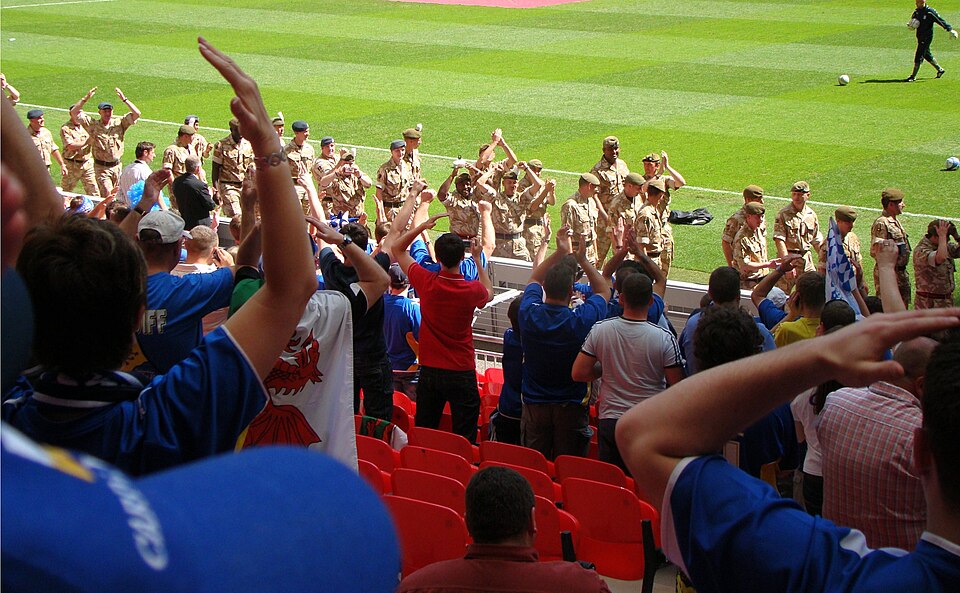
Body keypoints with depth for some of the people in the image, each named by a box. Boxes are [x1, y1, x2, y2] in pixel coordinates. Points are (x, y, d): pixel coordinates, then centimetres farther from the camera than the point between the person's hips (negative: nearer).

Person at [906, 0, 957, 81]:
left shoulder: (930, 12, -16)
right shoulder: (916, 12, 7)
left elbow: (940, 21, -15)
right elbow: (911, 24, 15)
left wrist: (950, 30, -17)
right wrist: (910, 25, -9)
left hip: (927, 37, -8)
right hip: (919, 37, 8)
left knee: (918, 57, -8)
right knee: (927, 55, 19)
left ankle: (913, 76, -2)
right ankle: (940, 70, 35)